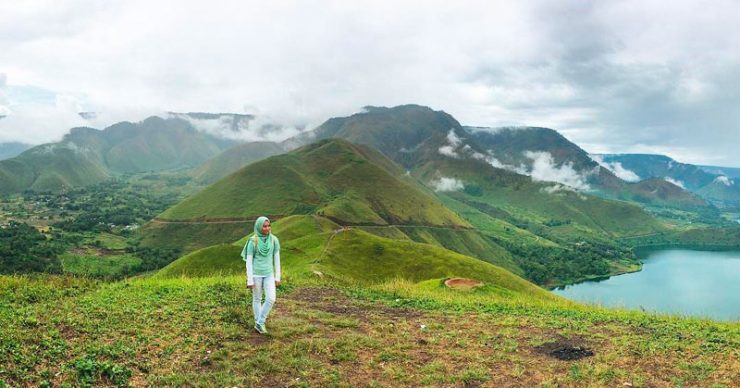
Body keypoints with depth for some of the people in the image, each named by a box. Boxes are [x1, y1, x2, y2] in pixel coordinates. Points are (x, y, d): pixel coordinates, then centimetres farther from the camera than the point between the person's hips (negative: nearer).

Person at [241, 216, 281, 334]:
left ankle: (260, 323, 12)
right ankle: (258, 323, 27)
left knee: (271, 299, -7)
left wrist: (277, 277, 4)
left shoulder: (274, 240, -3)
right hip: (256, 274, -3)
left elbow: (277, 259, 3)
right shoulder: (252, 241, -13)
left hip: (269, 274, 3)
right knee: (257, 299, 9)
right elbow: (249, 261, -9)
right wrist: (249, 280, -10)